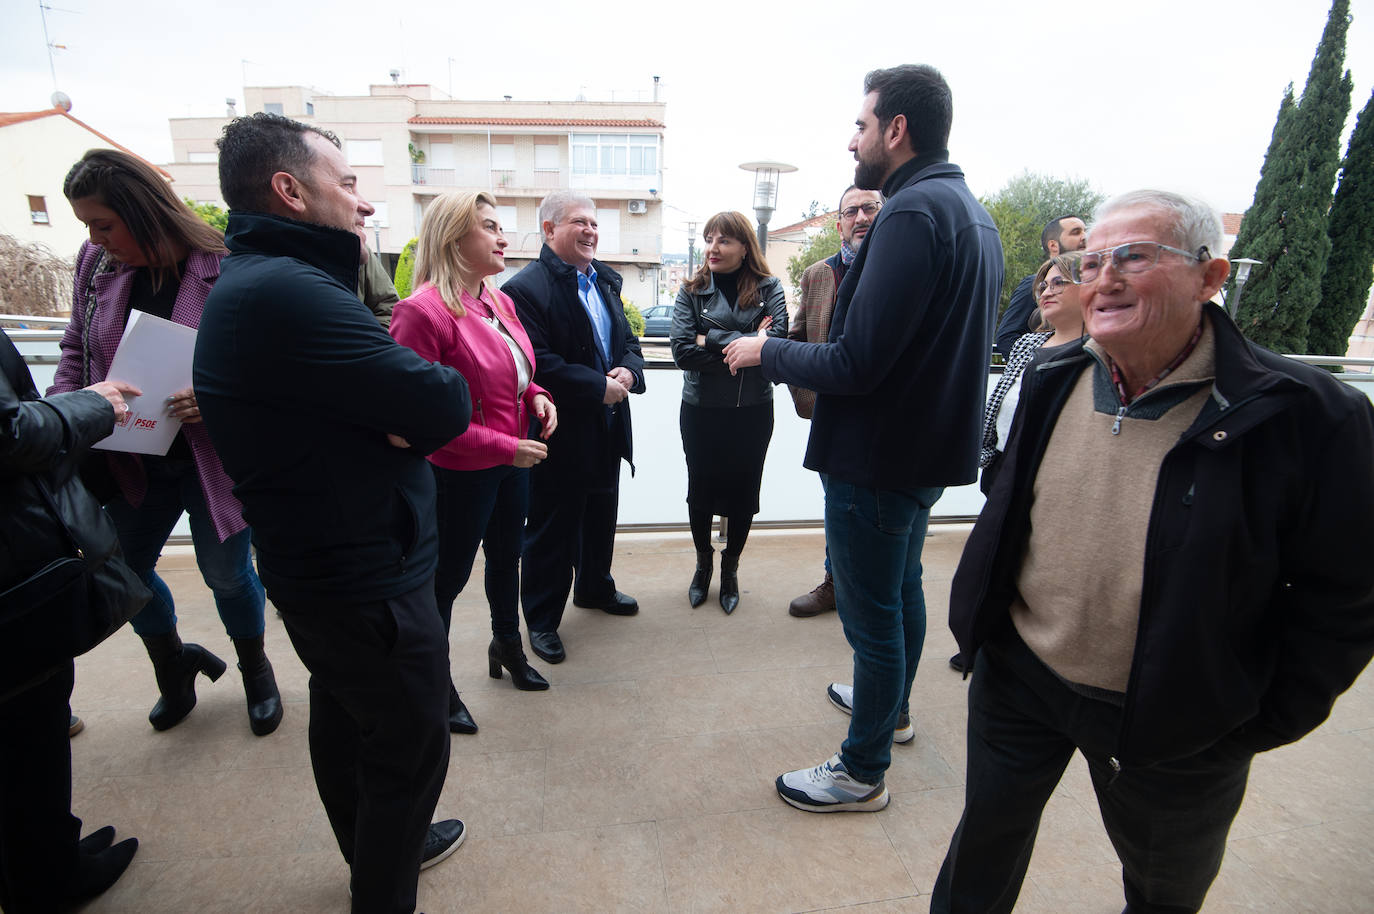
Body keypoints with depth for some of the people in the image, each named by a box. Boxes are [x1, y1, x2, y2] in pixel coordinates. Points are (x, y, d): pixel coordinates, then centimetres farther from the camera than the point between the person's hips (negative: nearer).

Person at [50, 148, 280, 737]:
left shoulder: (225, 268, -16)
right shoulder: (96, 263, 1)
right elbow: (76, 348, 12)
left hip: (212, 459, -5)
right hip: (132, 460, 6)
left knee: (225, 571, 7)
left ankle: (255, 668, 36)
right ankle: (173, 664, 44)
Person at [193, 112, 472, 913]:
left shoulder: (252, 284, 10)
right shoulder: (288, 292, -25)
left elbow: (353, 397, 5)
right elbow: (444, 407, -28)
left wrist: (402, 411, -15)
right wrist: (444, 387, -7)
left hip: (320, 567, 11)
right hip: (368, 578, -11)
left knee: (347, 723, 27)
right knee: (413, 747, 9)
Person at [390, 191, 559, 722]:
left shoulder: (500, 303, 5)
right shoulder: (423, 311, -20)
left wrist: (535, 395, -3)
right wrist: (506, 447, -22)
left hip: (513, 461, 8)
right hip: (460, 474, -8)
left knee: (506, 557, 24)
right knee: (448, 579, 10)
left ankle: (507, 644, 48)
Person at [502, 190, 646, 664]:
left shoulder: (605, 280, 12)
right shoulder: (526, 288, -15)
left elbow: (628, 341, 15)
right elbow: (539, 364, -23)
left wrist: (629, 372, -7)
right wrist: (599, 387, -21)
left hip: (607, 427, 8)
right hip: (559, 434, -8)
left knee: (601, 516, 22)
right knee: (550, 530, 6)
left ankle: (594, 587, 45)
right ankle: (541, 619, 24)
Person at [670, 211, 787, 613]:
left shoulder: (769, 289, -2)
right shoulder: (692, 290, -2)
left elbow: (777, 341, -19)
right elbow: (682, 350, -15)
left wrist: (713, 341, -17)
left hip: (753, 410, 0)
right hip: (701, 410, 0)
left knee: (743, 491, 12)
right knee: (700, 490, 13)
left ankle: (730, 569, 35)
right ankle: (704, 563, 39)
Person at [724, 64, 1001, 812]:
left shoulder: (912, 212, -20)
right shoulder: (971, 211, 12)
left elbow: (855, 363, -26)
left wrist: (767, 352, -10)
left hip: (879, 455, -10)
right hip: (931, 445, 10)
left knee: (872, 611, 4)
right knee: (902, 585, 25)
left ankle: (862, 771, 24)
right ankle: (893, 704, 48)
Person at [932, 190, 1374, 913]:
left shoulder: (1306, 417, -18)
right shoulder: (1054, 381, -4)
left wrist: (1258, 727, -10)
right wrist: (980, 619, 8)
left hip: (1174, 728, -2)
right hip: (1016, 679, 3)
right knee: (988, 832, 23)